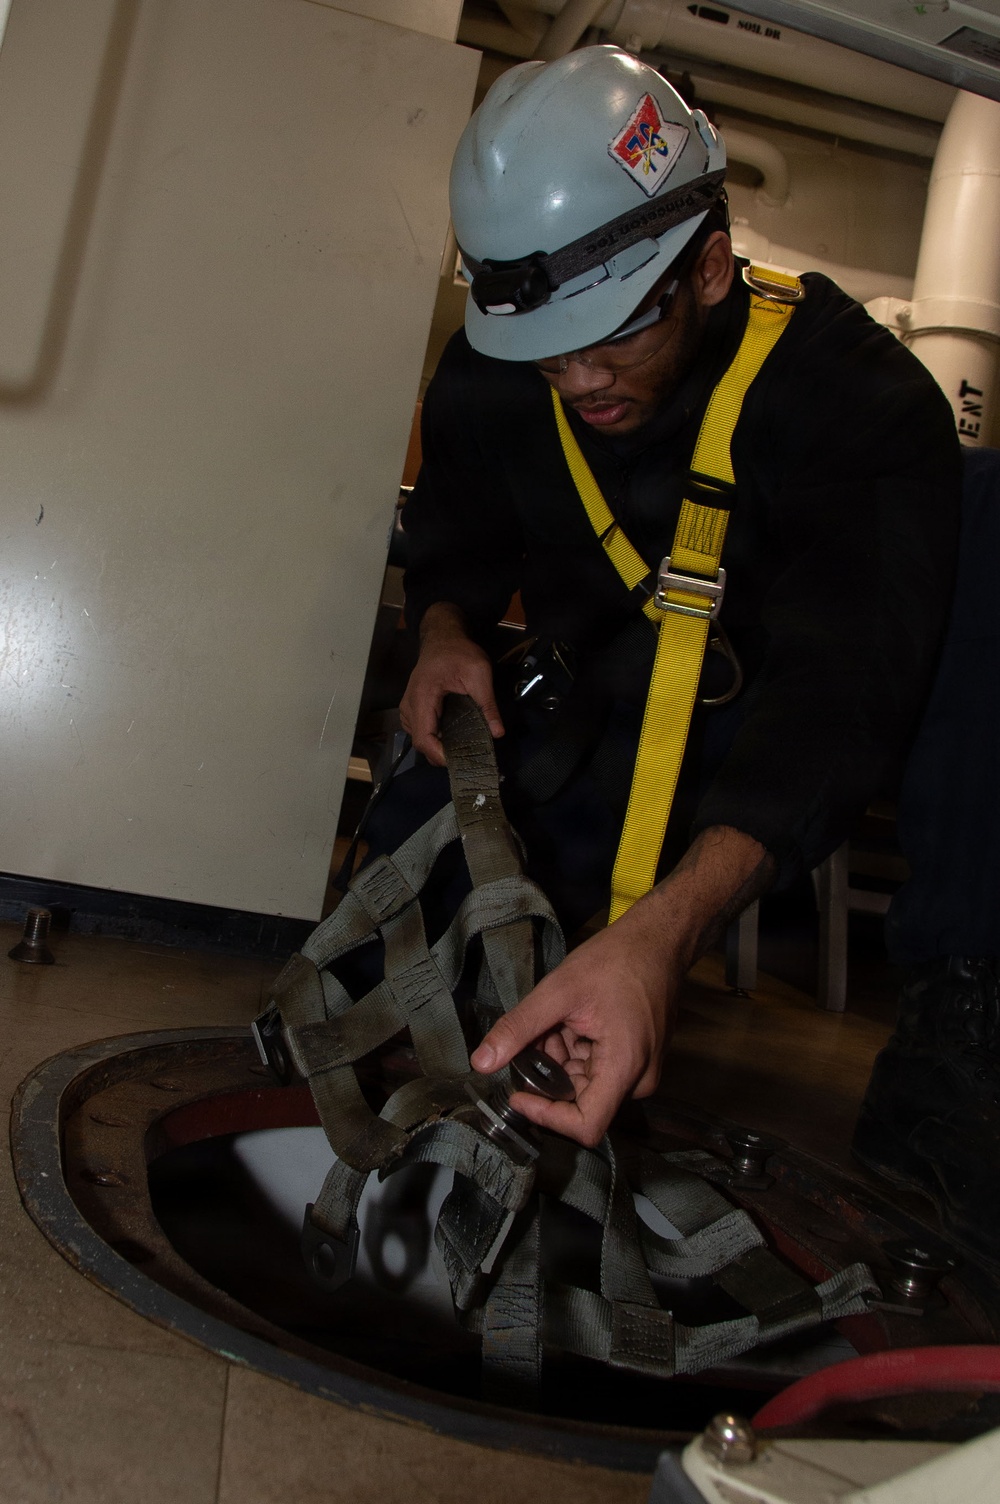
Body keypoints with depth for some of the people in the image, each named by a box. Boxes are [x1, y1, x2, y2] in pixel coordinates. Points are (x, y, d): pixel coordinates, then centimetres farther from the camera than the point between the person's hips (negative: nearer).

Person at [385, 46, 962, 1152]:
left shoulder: (856, 396, -30)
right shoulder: (488, 378, -13)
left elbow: (841, 691, -41)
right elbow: (458, 541, 5)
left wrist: (661, 933, -57)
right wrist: (446, 633, -22)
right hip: (595, 701, 2)